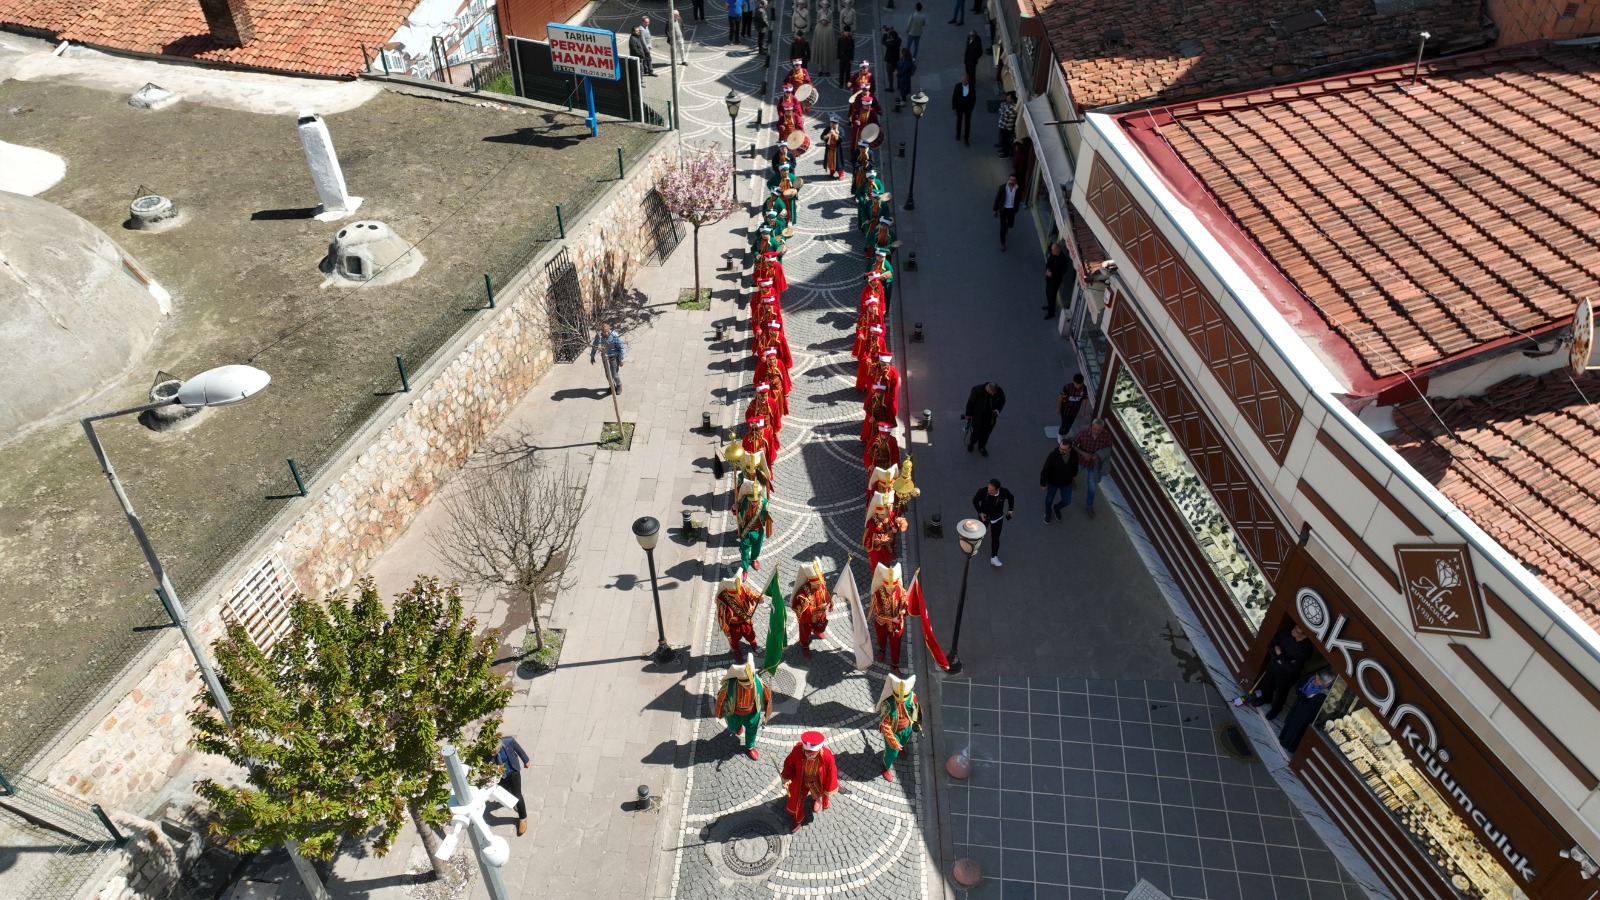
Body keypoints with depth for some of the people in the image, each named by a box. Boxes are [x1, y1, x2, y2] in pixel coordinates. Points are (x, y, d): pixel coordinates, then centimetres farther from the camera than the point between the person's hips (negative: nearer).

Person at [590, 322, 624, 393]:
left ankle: (619, 385, 36)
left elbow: (620, 348, -15)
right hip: (605, 357, 4)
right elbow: (594, 346, 1)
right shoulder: (598, 336, -16)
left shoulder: (615, 336, -25)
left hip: (614, 357, -4)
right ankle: (612, 385, 46)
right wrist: (592, 357, 8)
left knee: (615, 375, 5)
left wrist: (621, 360, -12)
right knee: (608, 374, 17)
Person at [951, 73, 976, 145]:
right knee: (959, 121, 20)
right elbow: (954, 97, -8)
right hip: (959, 107, 1)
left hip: (968, 108, -1)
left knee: (967, 123, 1)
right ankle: (958, 134, 43)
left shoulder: (972, 87, -15)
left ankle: (966, 138, 11)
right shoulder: (958, 86, -16)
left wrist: (971, 107, -2)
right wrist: (954, 108, -7)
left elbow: (974, 98, -3)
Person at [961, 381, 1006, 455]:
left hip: (990, 418, 2)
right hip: (977, 417, -2)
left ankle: (982, 447, 49)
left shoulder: (999, 392, -22)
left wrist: (998, 409, -17)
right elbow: (971, 402, -14)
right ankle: (971, 443, 48)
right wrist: (968, 414, -1)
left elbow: (1002, 401, 0)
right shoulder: (977, 390, -29)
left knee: (986, 434, 20)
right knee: (976, 434, 13)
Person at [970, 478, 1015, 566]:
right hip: (984, 516, 1)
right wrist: (980, 512, -20)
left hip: (997, 518, -1)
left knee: (995, 538, 1)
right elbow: (975, 501, -13)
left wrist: (1010, 510, 0)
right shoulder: (982, 491, -35)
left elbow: (1011, 498, -5)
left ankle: (994, 557, 15)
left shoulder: (1004, 492, -31)